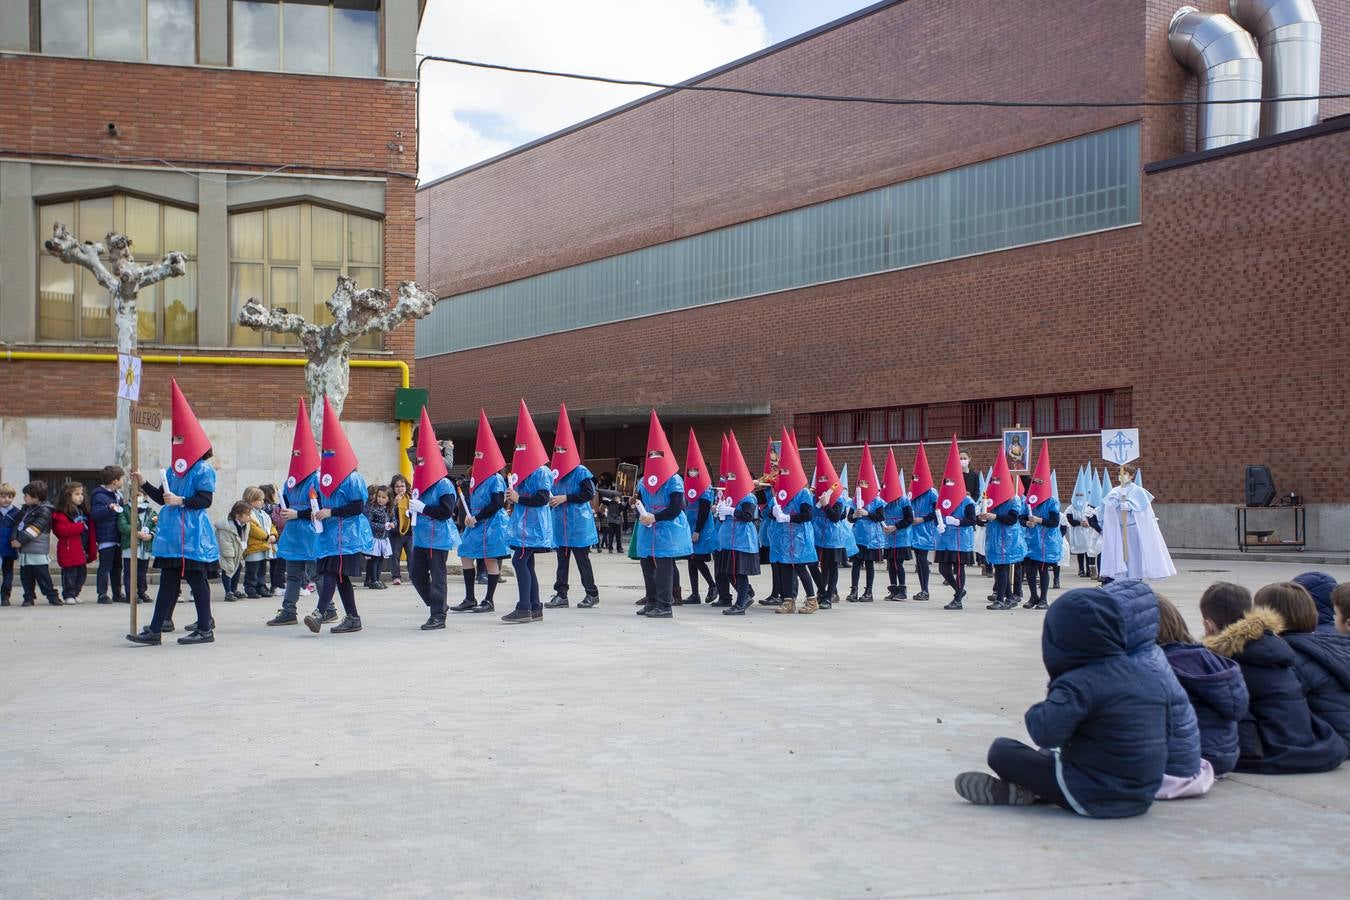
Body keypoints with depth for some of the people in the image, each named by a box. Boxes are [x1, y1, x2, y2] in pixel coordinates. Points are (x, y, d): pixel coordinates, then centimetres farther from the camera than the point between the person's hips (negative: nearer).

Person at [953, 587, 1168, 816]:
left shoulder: (1079, 683, -19)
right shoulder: (1144, 675, 6)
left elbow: (1045, 732, -31)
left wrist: (1037, 711, -7)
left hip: (1094, 799, -8)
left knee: (1001, 750, -3)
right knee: (1050, 754, 31)